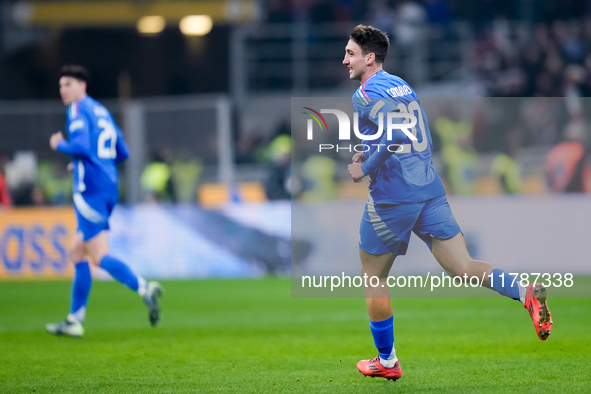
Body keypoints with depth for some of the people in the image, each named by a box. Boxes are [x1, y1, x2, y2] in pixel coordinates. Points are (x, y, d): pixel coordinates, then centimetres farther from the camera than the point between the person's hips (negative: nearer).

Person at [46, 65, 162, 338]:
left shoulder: (78, 109, -6)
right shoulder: (101, 111, 20)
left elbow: (80, 146, -21)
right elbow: (122, 153, 21)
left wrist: (59, 145, -2)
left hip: (90, 190, -9)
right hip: (109, 189, 9)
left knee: (99, 256, -12)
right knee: (77, 254, 14)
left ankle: (144, 288, -30)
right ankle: (75, 320, 15)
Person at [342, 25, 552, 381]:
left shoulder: (366, 95, -10)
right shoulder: (401, 85, 18)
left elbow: (398, 133, -26)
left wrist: (366, 168, -15)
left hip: (392, 198, -7)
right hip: (429, 188, 7)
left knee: (374, 278, 13)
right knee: (462, 268, -2)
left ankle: (386, 361, 21)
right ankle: (526, 293, -27)